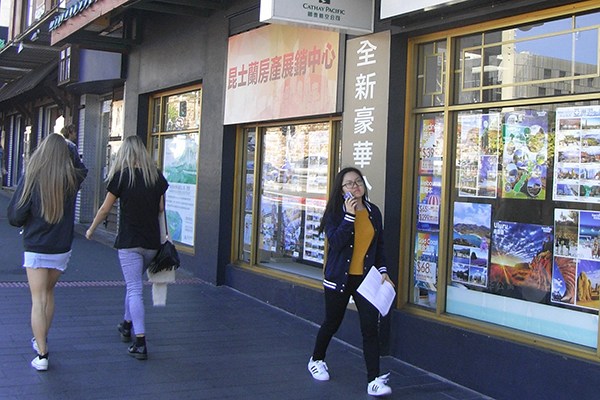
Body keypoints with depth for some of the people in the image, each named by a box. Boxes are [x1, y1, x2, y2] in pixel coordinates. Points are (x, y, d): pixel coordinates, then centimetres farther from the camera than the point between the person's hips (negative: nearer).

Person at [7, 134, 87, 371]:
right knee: (48, 293, 22)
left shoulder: (31, 178, -13)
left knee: (38, 300, 1)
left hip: (35, 249, -3)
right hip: (62, 248, 3)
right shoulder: (72, 180, -4)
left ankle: (42, 354, -3)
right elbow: (83, 169, 21)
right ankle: (41, 341, 33)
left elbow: (15, 216, -11)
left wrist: (28, 224, 9)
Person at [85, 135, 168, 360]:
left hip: (128, 241, -4)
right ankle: (127, 325, 40)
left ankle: (140, 344, -9)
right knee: (135, 283, 24)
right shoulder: (157, 176, 2)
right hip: (152, 242, 4)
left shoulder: (121, 175, -7)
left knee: (134, 289, -4)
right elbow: (161, 209, 8)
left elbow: (105, 209, 0)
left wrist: (91, 229, 15)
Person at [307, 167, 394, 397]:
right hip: (340, 278, -2)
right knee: (332, 323, 14)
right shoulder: (335, 212, -6)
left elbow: (379, 245, 14)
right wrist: (350, 215, -25)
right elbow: (335, 242, -21)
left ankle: (374, 381, -6)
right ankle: (316, 361, 40)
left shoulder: (373, 212, 6)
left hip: (366, 278, 3)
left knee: (371, 327, -7)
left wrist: (382, 270, 4)